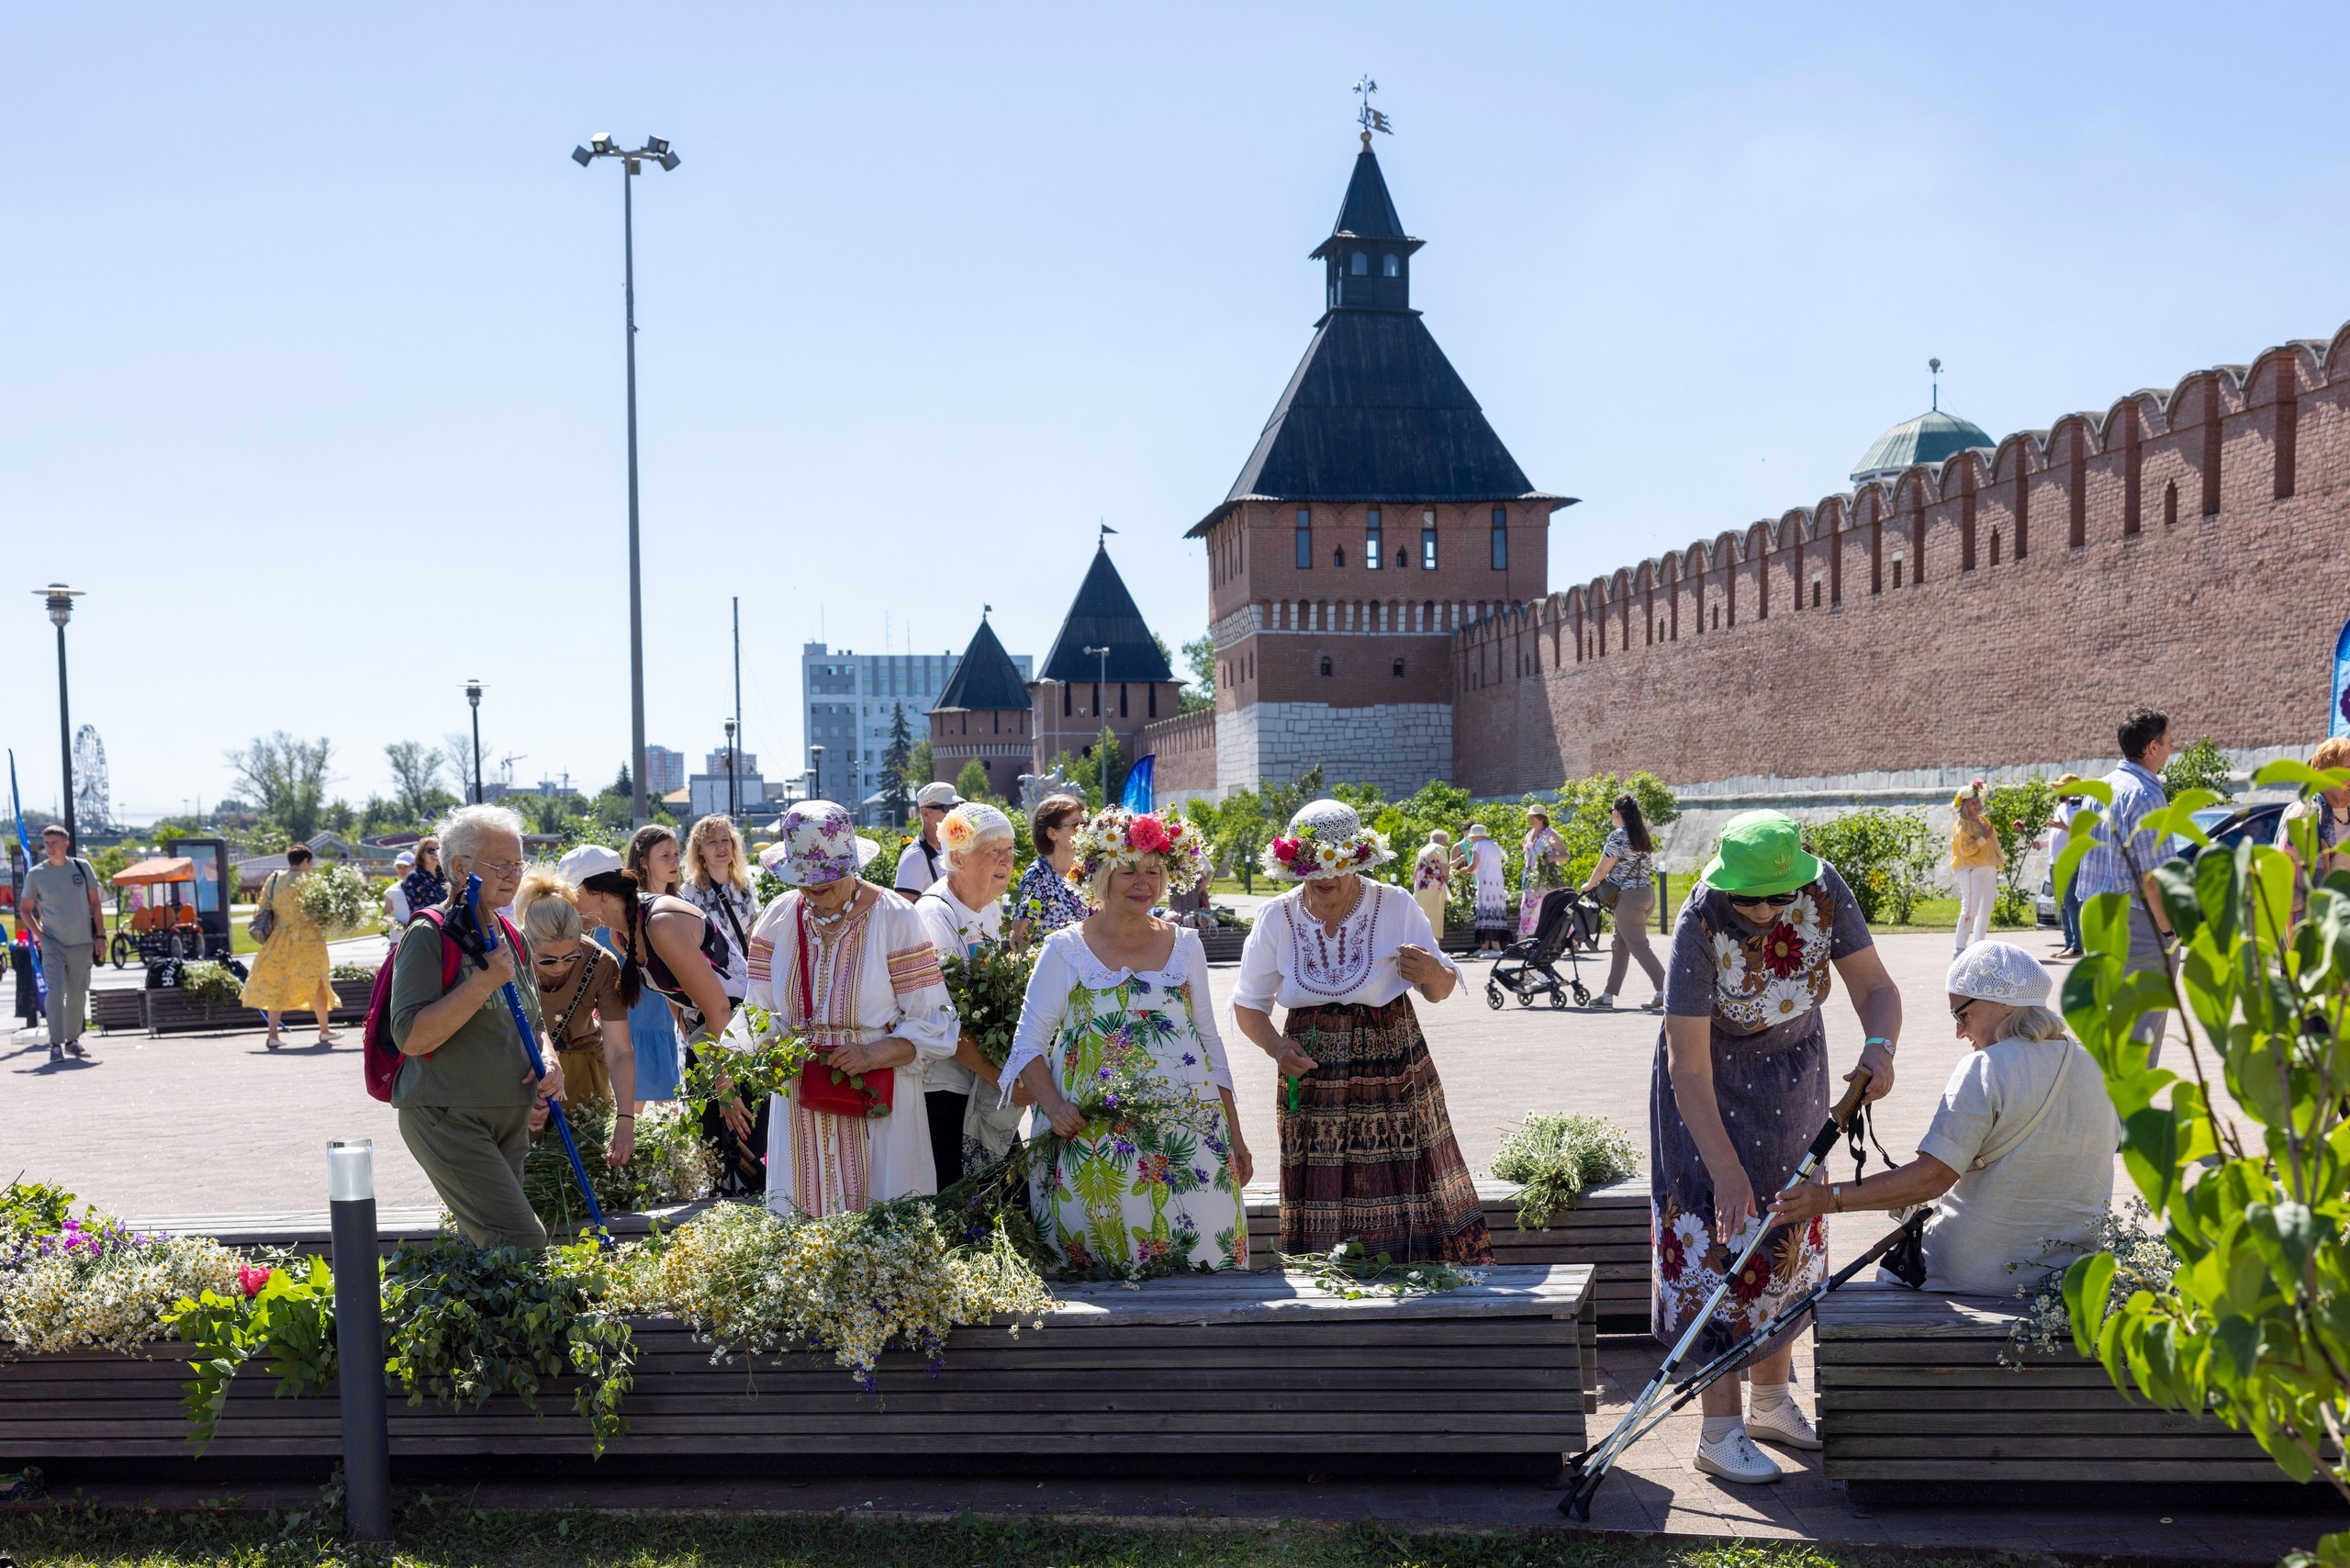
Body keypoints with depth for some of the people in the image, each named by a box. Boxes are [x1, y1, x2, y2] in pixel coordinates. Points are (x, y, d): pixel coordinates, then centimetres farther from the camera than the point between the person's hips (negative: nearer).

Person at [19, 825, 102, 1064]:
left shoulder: (82, 867, 4)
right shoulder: (36, 874, 0)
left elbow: (95, 904, 8)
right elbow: (25, 910, 9)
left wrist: (100, 935, 3)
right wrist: (39, 933, -4)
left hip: (82, 943, 2)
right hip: (53, 943, -2)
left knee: (78, 994, 10)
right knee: (56, 992, -13)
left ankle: (72, 1040, 23)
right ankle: (56, 1044, -12)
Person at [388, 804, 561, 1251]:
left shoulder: (514, 941, 12)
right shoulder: (429, 936, -10)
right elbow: (411, 1037, -19)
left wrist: (548, 1065, 1)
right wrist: (485, 982, -24)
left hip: (510, 1122, 8)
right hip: (447, 1118, -8)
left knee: (487, 1245, 12)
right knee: (524, 1244, -17)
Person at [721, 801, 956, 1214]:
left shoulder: (895, 919, -7)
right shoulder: (778, 919, 4)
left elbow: (933, 1021, -8)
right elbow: (757, 1012, 6)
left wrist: (875, 1054, -23)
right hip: (800, 1107, 3)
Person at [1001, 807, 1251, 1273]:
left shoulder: (1185, 945, 11)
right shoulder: (1065, 949, 3)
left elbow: (1210, 1042, 15)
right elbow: (1029, 1045, 3)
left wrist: (1234, 1135, 12)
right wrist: (1052, 1106, -15)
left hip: (1185, 1141, 2)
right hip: (1090, 1143, -2)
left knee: (1199, 1259, -3)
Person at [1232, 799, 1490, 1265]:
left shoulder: (1396, 906, -3)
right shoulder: (1276, 919, 0)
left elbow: (1441, 991, 4)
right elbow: (1248, 1005, 8)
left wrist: (1434, 975, -20)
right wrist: (1276, 1047, -11)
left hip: (1394, 1078, -1)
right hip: (1313, 1077, 1)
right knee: (1323, 1217, 0)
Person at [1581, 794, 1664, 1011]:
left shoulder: (1617, 836, -13)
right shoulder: (1642, 836, 13)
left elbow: (1603, 869, -11)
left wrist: (1589, 885, 7)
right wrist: (1602, 882, 17)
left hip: (1629, 897, -9)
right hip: (1648, 893, 9)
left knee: (1638, 946, -4)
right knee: (1620, 946, 12)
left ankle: (1664, 991, -9)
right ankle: (1609, 995, 15)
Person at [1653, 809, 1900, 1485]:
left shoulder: (1824, 890, -22)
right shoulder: (1699, 926, -32)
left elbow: (1874, 986, -15)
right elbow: (1688, 1067, -29)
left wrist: (1879, 1044, -38)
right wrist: (1726, 1172, -31)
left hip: (1795, 1077, 5)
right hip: (1714, 1088, -5)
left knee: (1790, 1239, 12)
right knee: (1721, 1242, -7)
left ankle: (1772, 1403, 28)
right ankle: (1720, 1432, 2)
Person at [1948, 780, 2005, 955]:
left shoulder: (1983, 820, 18)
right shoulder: (1961, 825, -9)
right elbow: (1966, 849, -19)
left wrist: (1999, 864, 26)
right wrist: (1983, 838, -22)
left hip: (1988, 871, 9)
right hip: (1971, 871, -9)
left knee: (1986, 911, 10)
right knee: (1970, 910, -14)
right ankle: (1960, 947, -14)